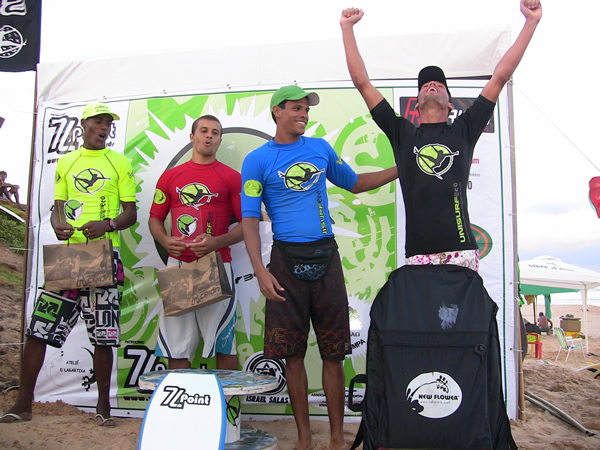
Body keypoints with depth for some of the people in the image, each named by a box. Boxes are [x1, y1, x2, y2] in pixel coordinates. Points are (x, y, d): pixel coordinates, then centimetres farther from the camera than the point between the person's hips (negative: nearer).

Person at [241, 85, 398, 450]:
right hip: (287, 260, -2)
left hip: (326, 256, 2)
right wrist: (261, 271, -14)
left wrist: (402, 169, 17)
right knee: (293, 354, 5)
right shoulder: (257, 160, 1)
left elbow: (354, 183, 25)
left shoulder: (321, 148, 12)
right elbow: (250, 219, -4)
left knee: (334, 352, 4)